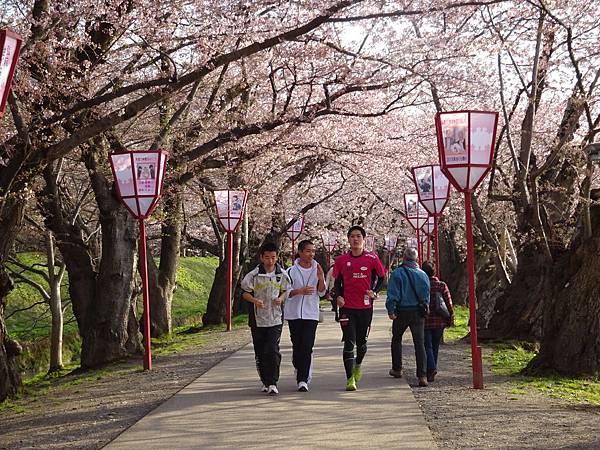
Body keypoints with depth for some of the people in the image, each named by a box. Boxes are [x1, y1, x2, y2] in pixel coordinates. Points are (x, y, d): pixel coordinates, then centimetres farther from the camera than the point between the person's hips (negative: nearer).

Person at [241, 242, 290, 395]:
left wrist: (281, 299, -7)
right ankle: (265, 381, 22)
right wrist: (254, 300, -17)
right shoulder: (253, 275, -6)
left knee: (273, 351, -12)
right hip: (257, 318, 0)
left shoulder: (282, 275, 1)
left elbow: (285, 290, 15)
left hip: (275, 319, 0)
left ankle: (272, 383, -8)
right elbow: (245, 292, 2)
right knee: (260, 353, 8)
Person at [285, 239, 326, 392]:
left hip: (311, 314, 0)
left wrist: (321, 279, -14)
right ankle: (301, 373, 23)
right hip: (294, 313, 0)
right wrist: (299, 291, -18)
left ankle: (303, 379, -10)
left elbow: (322, 293, 4)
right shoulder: (291, 271, 1)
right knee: (297, 346, 5)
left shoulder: (317, 270, 6)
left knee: (307, 347, -9)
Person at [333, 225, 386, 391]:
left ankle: (358, 366, 42)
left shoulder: (372, 258, -1)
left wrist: (374, 292, -4)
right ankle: (350, 379, -7)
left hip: (365, 307, 1)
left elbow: (381, 276, 10)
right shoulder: (341, 260, 2)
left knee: (362, 341, 14)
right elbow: (338, 281, 11)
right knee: (349, 342, -7)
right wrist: (338, 296, -7)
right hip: (347, 307, -1)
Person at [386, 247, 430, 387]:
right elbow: (427, 294, 11)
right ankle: (422, 375, -10)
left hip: (402, 312, -2)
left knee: (396, 339, 19)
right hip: (418, 312, 2)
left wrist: (391, 310, -11)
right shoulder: (423, 274, 5)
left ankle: (397, 369, 25)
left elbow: (393, 294, -12)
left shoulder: (397, 273, -6)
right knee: (419, 343, 0)